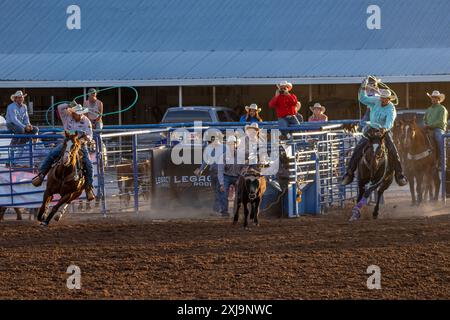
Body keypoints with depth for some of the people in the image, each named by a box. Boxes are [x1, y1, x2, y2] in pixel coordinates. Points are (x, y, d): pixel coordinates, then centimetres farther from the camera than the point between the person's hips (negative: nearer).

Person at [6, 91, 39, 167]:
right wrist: (24, 127, -32)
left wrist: (28, 125, -14)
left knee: (35, 129, -9)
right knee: (20, 129, -39)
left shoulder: (24, 107, 9)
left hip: (21, 125, 7)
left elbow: (26, 118, 10)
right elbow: (14, 119, -25)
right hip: (11, 124, -7)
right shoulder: (11, 107, -15)